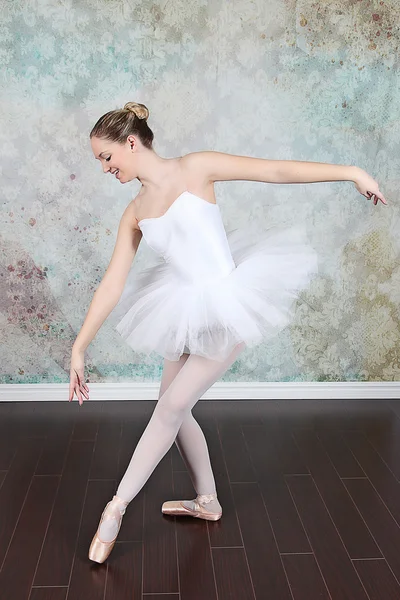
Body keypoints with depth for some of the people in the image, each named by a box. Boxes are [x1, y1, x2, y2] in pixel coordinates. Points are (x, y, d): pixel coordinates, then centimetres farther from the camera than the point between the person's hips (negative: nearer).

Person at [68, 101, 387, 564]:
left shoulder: (194, 168, -8)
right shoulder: (134, 214, 5)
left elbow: (276, 170, -7)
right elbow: (111, 285, 4)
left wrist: (350, 172, -8)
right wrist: (79, 347, 2)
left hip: (226, 308, -6)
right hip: (189, 313, 7)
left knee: (170, 408, -2)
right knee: (172, 409, 12)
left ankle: (117, 507, 14)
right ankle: (207, 502, 33)